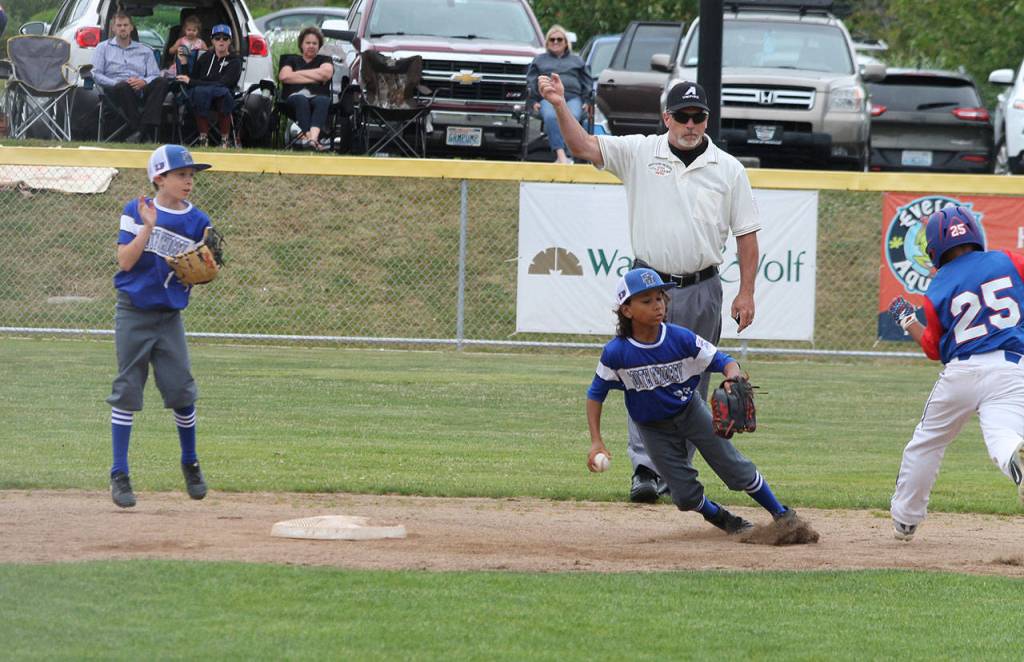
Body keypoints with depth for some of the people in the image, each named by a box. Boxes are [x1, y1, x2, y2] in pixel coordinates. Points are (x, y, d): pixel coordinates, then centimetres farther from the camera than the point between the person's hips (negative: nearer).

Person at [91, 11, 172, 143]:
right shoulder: (103, 47, 21)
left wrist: (144, 82, -10)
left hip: (141, 89, 2)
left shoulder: (145, 50, 26)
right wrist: (117, 83, -10)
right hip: (116, 89, -2)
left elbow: (155, 76, 14)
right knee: (124, 87, -39)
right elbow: (96, 74, 7)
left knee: (162, 82, -29)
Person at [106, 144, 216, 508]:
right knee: (127, 391, -2)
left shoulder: (197, 222, 3)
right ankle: (119, 474, 3)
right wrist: (148, 226, -21)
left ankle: (190, 463, 21)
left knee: (182, 390, -1)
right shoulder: (136, 212, -5)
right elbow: (125, 261, -13)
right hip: (133, 313, -2)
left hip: (170, 316, 2)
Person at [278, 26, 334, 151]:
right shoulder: (292, 60, 26)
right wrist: (315, 78, 4)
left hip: (318, 96, 0)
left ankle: (312, 137, -63)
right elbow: (284, 76, 4)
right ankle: (312, 139, -60)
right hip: (294, 96, 0)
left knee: (322, 101, -38)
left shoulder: (324, 60, 27)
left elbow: (326, 73, 2)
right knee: (301, 100, -39)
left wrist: (298, 73, 6)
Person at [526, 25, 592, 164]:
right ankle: (561, 155, -51)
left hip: (573, 97, 0)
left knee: (572, 117, -37)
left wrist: (586, 101, 5)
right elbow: (531, 82, 21)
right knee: (550, 117, -38)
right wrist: (533, 101, 3)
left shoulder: (577, 60, 30)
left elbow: (588, 83, 23)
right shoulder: (539, 60, 30)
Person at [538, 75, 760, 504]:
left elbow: (746, 234, 5)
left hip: (701, 291, 1)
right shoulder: (639, 153, 2)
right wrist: (560, 106, -23)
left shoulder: (728, 170, 4)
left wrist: (746, 292, -1)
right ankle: (645, 470, -11)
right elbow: (582, 146, -7)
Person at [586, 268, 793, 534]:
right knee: (686, 496, -3)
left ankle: (782, 515, 19)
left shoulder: (681, 339, -22)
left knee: (737, 470, 1)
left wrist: (732, 378, -42)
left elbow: (723, 361, -17)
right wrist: (596, 441, -18)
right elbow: (596, 394, -10)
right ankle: (721, 518, 27)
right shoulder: (616, 353, -22)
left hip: (690, 411, 0)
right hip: (654, 429, 0)